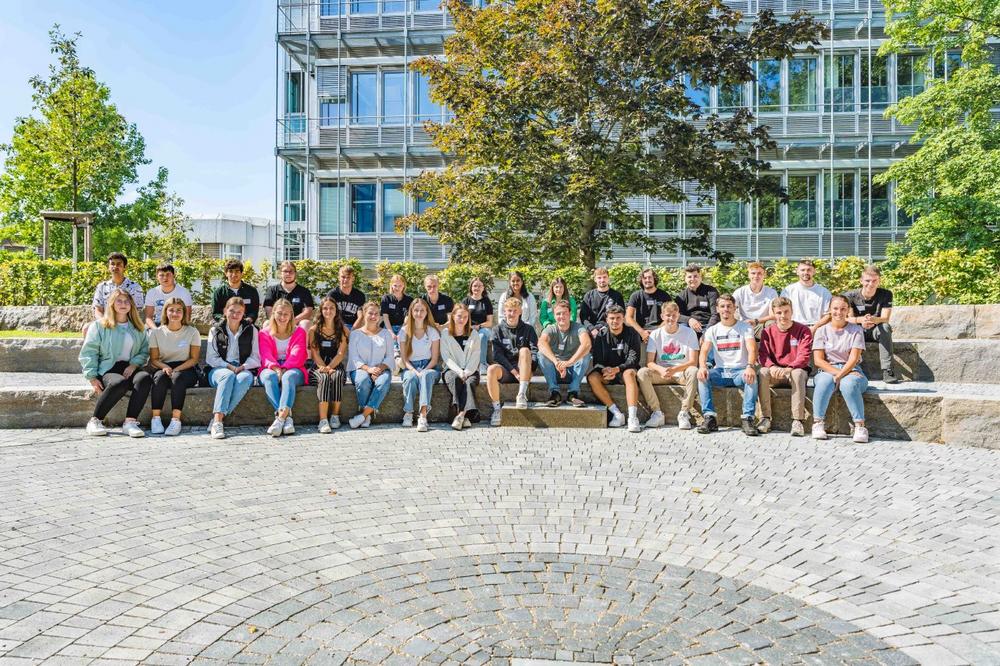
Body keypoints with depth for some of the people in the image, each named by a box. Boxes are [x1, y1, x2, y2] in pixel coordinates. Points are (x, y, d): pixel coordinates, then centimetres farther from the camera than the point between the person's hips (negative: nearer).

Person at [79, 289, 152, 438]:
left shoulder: (137, 328, 21)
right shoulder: (99, 326, 9)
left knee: (145, 378, -32)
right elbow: (88, 353, 2)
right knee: (120, 383, -38)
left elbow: (144, 350, 13)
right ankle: (95, 421, -21)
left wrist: (133, 365, -8)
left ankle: (130, 421, -36)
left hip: (130, 368, 3)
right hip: (107, 369, -3)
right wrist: (93, 378, -8)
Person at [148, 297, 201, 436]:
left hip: (186, 369, -2)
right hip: (164, 368, 2)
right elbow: (153, 359, 5)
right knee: (160, 376, -33)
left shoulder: (192, 332, 3)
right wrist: (164, 367, -17)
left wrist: (176, 370, -16)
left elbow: (194, 359, -1)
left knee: (177, 377, -36)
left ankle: (176, 419, -40)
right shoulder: (156, 332, 8)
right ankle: (156, 418, -33)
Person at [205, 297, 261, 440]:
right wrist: (229, 367, -12)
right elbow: (211, 358, 4)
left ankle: (218, 418, -39)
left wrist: (241, 367, -12)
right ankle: (217, 421, -46)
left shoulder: (251, 330, 12)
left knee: (246, 377, -36)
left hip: (243, 369, 0)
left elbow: (255, 358, 7)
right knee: (228, 376, -37)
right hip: (219, 369, 0)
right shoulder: (215, 330, 12)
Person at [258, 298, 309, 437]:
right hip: (271, 369, 1)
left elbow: (297, 355, 0)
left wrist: (284, 368, -19)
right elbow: (265, 354, 0)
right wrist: (275, 368, -21)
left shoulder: (299, 332, 16)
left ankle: (280, 417, -55)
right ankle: (287, 417, -50)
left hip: (292, 369, -1)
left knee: (289, 376, -37)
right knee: (269, 377, -35)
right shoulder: (265, 332, 18)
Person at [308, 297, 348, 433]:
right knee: (324, 378, -33)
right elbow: (315, 353, 0)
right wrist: (324, 368, -18)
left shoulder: (343, 330, 9)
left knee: (337, 376, -34)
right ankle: (323, 420, -41)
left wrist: (329, 367, -18)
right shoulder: (314, 330, 9)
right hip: (318, 366, 0)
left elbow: (341, 353, -1)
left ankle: (335, 415, -25)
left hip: (337, 366, 0)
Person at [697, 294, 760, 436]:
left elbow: (752, 349, -11)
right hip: (720, 371, 2)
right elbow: (703, 352, -3)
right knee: (702, 376, -28)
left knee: (752, 377, -34)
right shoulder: (712, 330, 11)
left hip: (740, 371, -2)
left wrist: (750, 366, -34)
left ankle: (748, 418, -32)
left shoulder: (745, 327, 5)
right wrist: (702, 366, -27)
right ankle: (710, 417, -29)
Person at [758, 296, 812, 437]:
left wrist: (788, 369, -31)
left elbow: (803, 356, -13)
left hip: (796, 370, -2)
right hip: (775, 372, 2)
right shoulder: (767, 332, 5)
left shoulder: (803, 330, -3)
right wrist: (772, 367, -27)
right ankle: (765, 418, -28)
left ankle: (797, 420, -37)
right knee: (763, 372, -31)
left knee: (798, 374, -37)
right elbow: (763, 355, -5)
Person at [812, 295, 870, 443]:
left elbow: (854, 358, -6)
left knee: (848, 383, -36)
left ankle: (860, 425, -31)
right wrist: (835, 372, -15)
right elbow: (818, 360, -1)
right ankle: (818, 423, -30)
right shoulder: (822, 330, 8)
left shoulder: (856, 330, 6)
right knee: (824, 381, -36)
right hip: (827, 370, 1)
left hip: (851, 370, 0)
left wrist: (840, 375, -21)